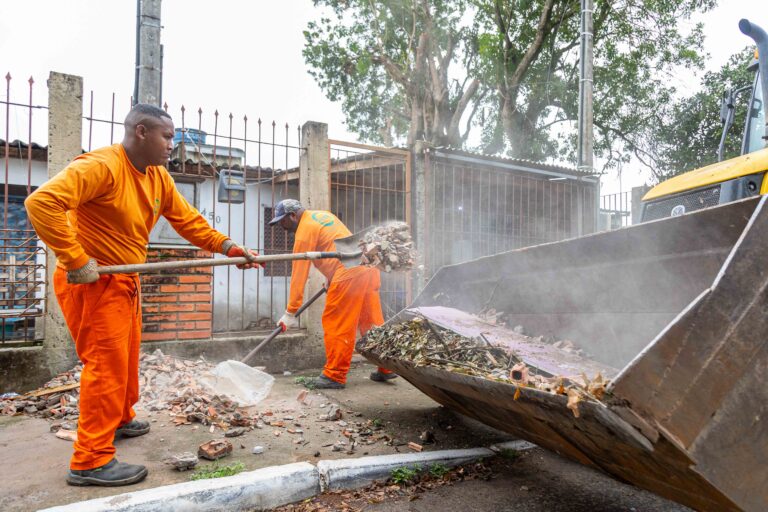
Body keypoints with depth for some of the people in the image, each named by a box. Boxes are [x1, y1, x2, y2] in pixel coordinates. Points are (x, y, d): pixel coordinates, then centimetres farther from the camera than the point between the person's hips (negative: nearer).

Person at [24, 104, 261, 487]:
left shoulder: (158, 177, 6)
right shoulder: (100, 166, -22)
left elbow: (188, 220, 6)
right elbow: (42, 202, -31)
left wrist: (228, 247, -5)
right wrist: (76, 261, -31)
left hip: (124, 281, 9)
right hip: (92, 282, -9)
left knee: (126, 357, 22)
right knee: (106, 364, -6)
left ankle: (120, 420, 43)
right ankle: (91, 461, 5)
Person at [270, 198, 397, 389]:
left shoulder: (305, 230, -5)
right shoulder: (322, 215, 21)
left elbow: (299, 274, -6)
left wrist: (290, 313, -3)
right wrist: (331, 277, 28)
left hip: (348, 272, -9)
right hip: (367, 267, 9)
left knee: (335, 324, -1)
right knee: (372, 321, 14)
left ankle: (334, 376, 5)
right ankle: (385, 368, 20)